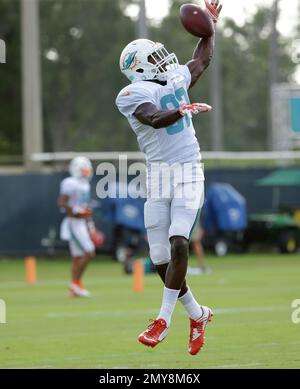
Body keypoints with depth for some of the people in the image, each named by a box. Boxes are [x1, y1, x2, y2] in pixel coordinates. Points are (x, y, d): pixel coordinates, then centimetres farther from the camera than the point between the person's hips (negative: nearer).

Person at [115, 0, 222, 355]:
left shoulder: (177, 80, 14)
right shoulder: (131, 95, -4)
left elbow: (202, 61, 34)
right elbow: (153, 119, -22)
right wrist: (183, 111, -37)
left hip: (189, 172, 2)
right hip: (159, 175, -2)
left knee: (178, 243, -17)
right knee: (160, 256, -1)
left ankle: (164, 319, -11)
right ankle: (197, 314, 19)